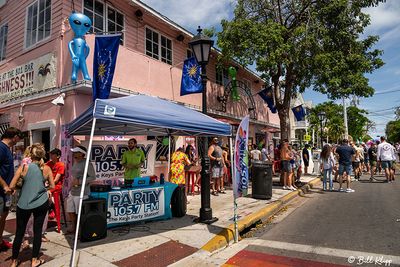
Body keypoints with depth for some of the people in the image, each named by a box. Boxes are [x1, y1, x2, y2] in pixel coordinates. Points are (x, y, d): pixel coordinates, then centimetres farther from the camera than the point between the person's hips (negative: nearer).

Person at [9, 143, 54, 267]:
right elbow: (52, 186, 2)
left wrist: (22, 185, 11)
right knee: (37, 231, 12)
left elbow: (11, 186, -9)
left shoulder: (24, 167, -9)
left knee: (19, 232, 15)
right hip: (41, 203, 1)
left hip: (23, 205, 0)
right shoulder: (47, 168, -5)